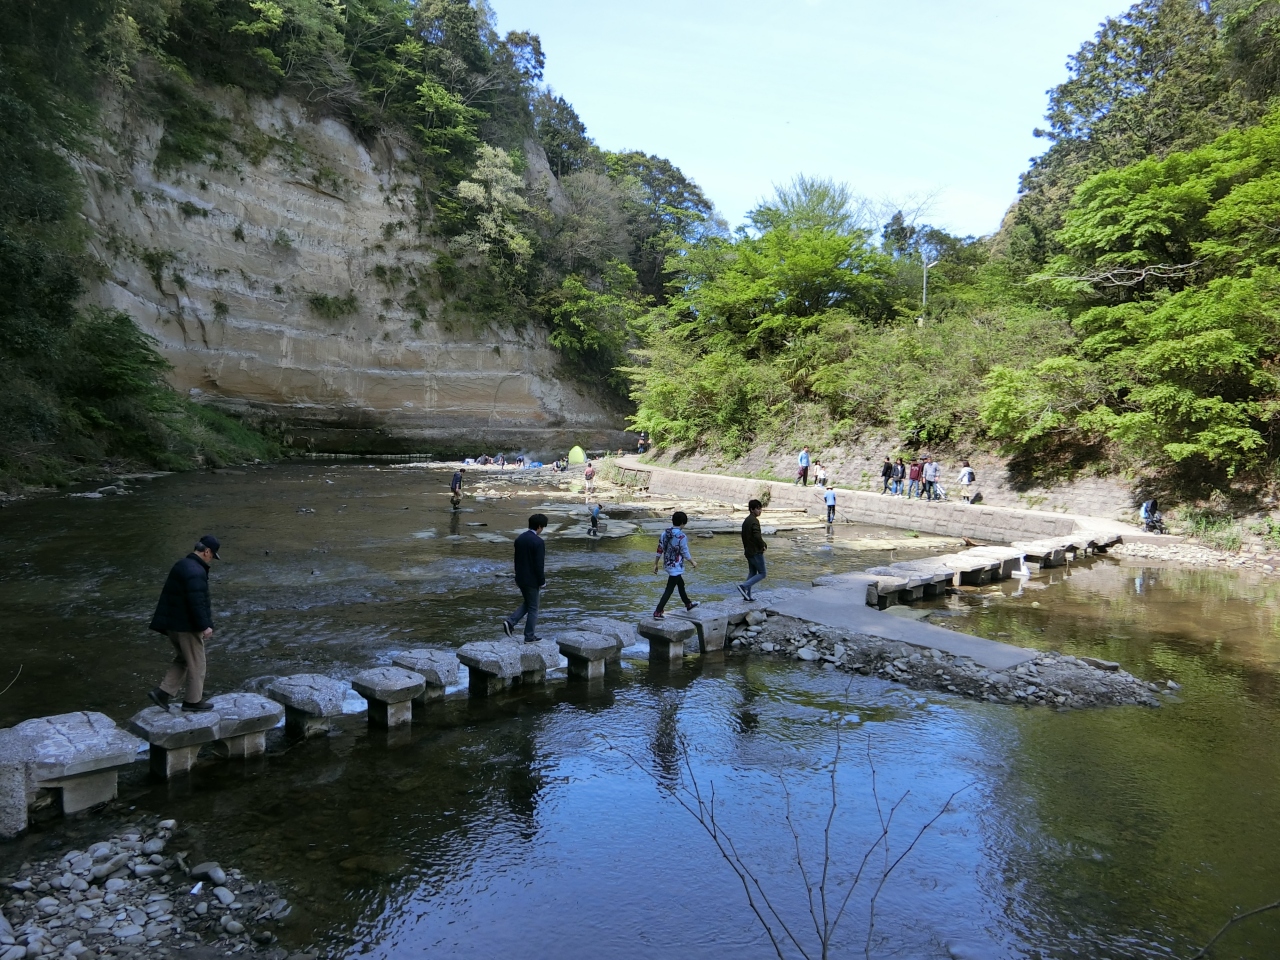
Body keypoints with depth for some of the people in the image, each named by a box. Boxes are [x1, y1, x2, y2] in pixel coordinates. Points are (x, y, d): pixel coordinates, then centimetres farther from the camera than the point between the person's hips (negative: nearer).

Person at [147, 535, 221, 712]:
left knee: (182, 660, 21)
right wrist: (204, 626, -21)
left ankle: (162, 693, 14)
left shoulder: (181, 565, 11)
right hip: (187, 625, -10)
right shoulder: (196, 572, -21)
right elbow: (197, 602, -26)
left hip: (173, 623, 10)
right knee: (196, 664, 4)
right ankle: (193, 701, 14)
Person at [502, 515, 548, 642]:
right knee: (533, 608, 7)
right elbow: (539, 565, -20)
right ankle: (529, 636, 14)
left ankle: (510, 622, 7)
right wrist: (542, 582, -9)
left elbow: (517, 559, 11)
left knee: (526, 603, 23)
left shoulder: (519, 538, 4)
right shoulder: (538, 542, -20)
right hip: (532, 580, -7)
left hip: (520, 578, 7)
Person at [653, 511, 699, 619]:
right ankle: (657, 613, -5)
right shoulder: (681, 536, -22)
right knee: (669, 590, -2)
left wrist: (655, 564, 10)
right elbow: (685, 553, -14)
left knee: (681, 584, 26)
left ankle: (688, 604, 44)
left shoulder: (665, 533, -2)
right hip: (676, 567, -8)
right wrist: (693, 563, 3)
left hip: (667, 565, 8)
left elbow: (659, 550, 2)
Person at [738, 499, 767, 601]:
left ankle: (747, 596, 13)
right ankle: (743, 586, -13)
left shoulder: (746, 521, 13)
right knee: (761, 573, -1)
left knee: (752, 573, 15)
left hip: (748, 551, 9)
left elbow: (744, 536, 18)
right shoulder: (754, 521, -18)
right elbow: (757, 536, -26)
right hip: (756, 552, -9)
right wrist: (764, 545, -11)